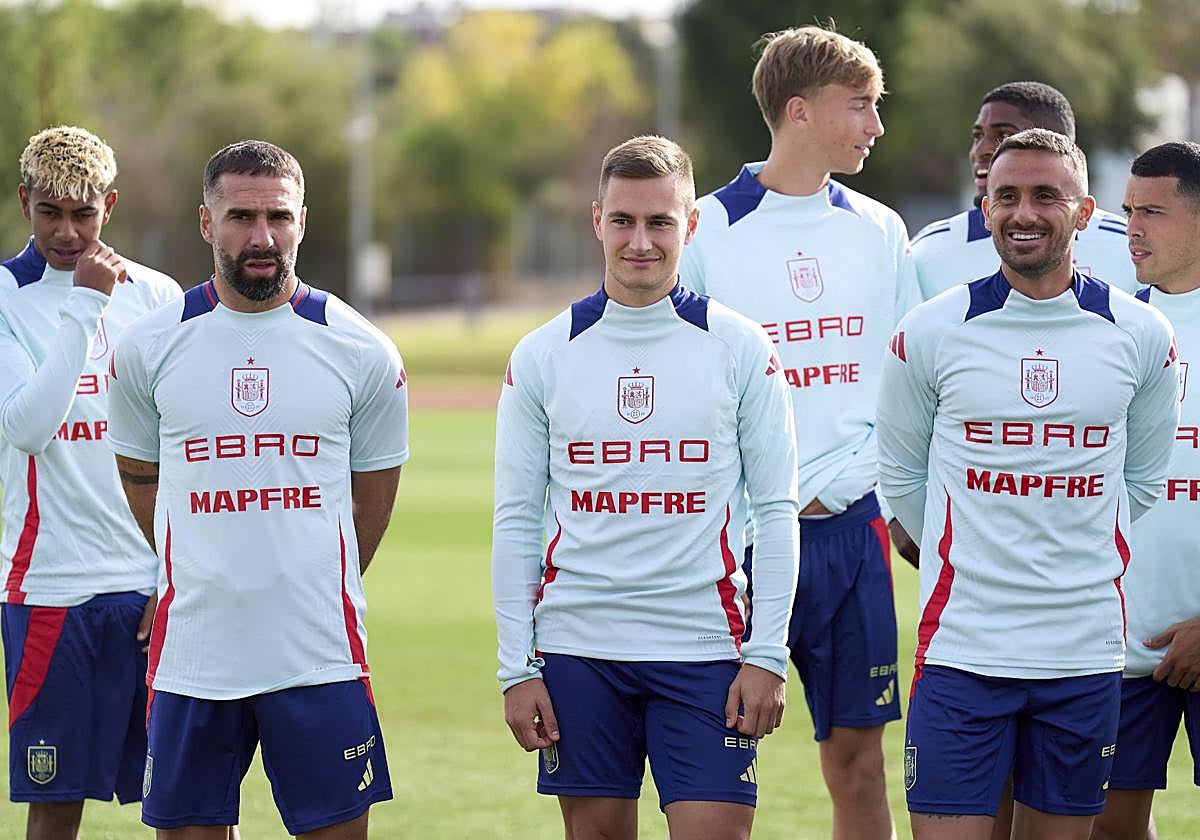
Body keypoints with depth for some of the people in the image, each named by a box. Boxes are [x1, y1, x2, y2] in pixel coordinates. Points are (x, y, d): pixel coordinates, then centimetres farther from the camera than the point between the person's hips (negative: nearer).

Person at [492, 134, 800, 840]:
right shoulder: (544, 356, 5)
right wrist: (517, 668, 1)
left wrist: (767, 656, -5)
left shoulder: (741, 350, 1)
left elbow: (777, 511, 2)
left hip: (703, 650, -2)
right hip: (578, 647, 2)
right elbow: (516, 521, 7)